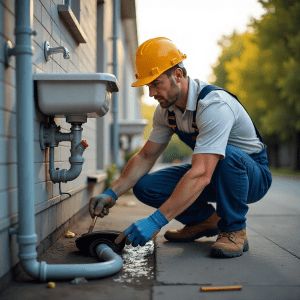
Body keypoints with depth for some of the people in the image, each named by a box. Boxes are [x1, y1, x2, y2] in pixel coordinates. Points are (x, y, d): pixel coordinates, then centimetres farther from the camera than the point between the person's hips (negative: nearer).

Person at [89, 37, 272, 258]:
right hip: (209, 172, 6)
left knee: (227, 155, -41)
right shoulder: (166, 109, -6)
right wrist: (112, 193, -14)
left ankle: (235, 231, -17)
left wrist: (156, 221, -44)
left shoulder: (214, 105, -32)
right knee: (145, 186, -13)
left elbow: (201, 175, -41)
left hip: (252, 173, -6)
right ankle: (206, 220, 8)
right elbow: (146, 157, 1)